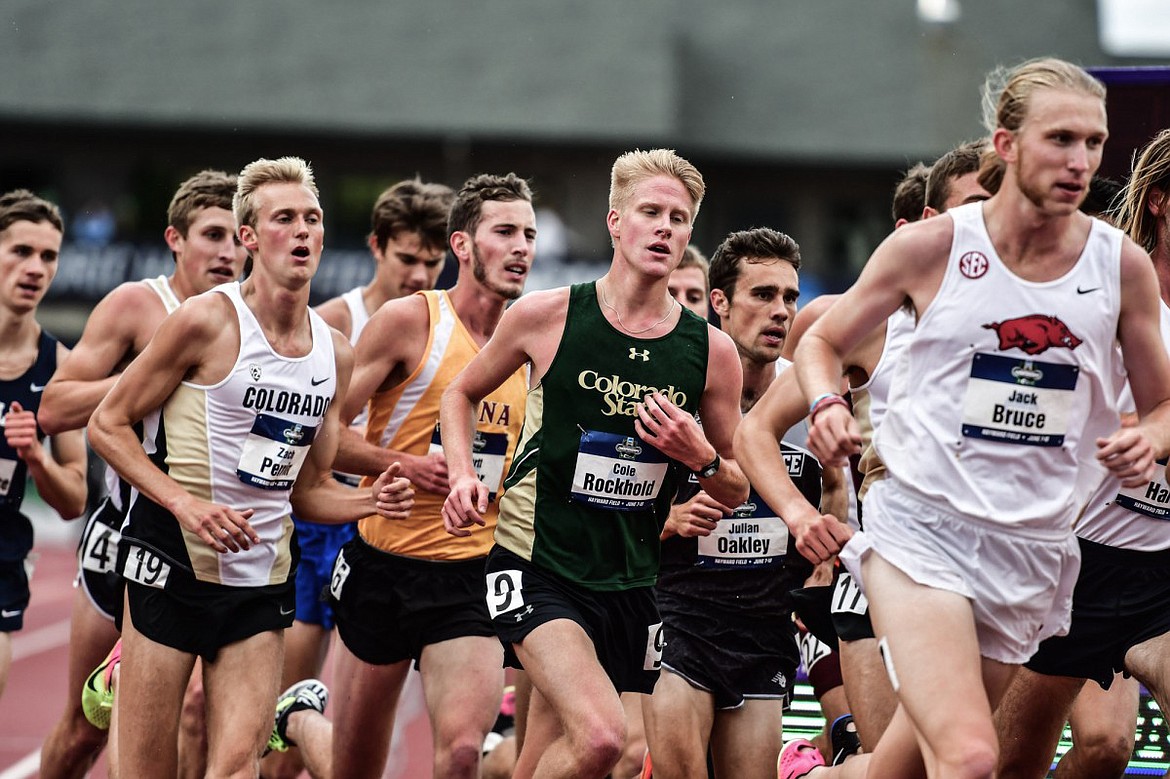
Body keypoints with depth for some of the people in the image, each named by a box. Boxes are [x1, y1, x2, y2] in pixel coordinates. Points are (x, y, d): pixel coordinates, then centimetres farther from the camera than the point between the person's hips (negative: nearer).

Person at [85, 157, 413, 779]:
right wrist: (184, 502, -17)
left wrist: (370, 500, -2)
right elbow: (107, 425, -5)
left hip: (263, 576, 5)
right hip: (172, 563, -5)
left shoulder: (335, 354, 9)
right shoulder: (208, 320, -9)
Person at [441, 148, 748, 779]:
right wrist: (462, 476, -3)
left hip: (628, 584, 4)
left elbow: (736, 491, 11)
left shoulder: (711, 350, 1)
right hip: (536, 566, -4)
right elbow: (462, 394, 13)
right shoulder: (547, 316, -5)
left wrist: (702, 458, -10)